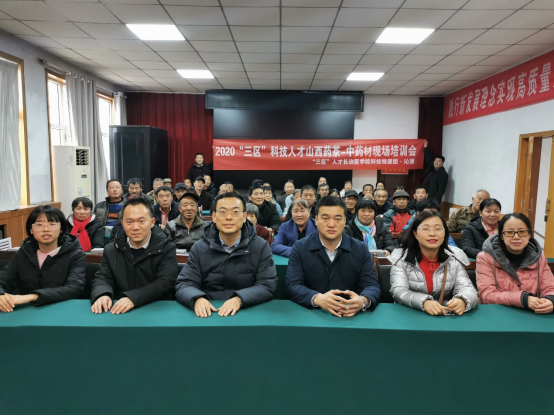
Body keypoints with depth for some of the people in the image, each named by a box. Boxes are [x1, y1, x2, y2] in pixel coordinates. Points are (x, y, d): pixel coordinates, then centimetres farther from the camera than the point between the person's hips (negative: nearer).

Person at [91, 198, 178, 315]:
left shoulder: (166, 248, -3)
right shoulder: (111, 250, 9)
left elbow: (165, 283, -13)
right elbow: (103, 279, 4)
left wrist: (133, 298, -28)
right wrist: (102, 295, -20)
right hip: (119, 312, 3)